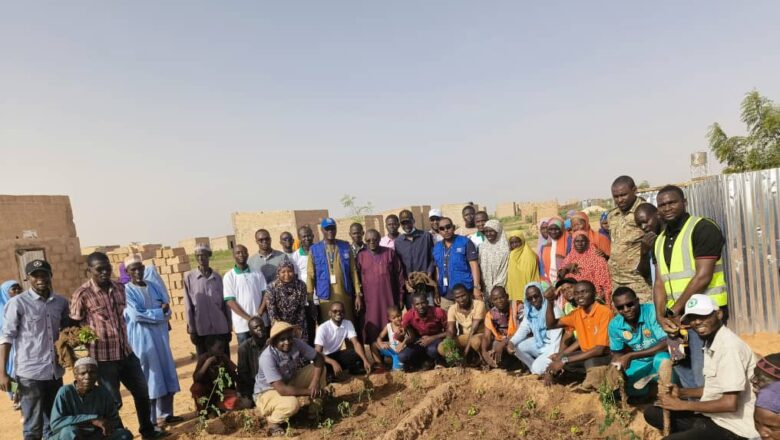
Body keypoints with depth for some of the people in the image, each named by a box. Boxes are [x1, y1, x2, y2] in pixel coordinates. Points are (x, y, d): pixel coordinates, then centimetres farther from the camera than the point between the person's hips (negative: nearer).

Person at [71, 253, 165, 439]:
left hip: (126, 352, 6)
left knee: (142, 391, 15)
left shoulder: (119, 288, 5)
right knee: (113, 401, 5)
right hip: (103, 357, -6)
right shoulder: (82, 294, -12)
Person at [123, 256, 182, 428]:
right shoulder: (126, 291, -6)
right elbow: (136, 315, -17)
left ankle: (165, 413, 18)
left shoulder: (154, 286, 10)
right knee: (149, 377, 0)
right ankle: (151, 418, 11)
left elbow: (167, 309, 5)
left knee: (166, 374, 8)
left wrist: (149, 314, -14)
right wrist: (159, 312, -9)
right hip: (141, 339, -5)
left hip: (160, 335, 5)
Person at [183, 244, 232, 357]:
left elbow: (225, 303, 6)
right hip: (201, 329, -1)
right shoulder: (189, 277, -1)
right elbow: (188, 306, 0)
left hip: (220, 328, 1)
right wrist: (192, 330, -2)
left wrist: (229, 328, 6)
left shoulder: (217, 277, 3)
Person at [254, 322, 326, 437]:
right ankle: (273, 421, -3)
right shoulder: (267, 357, -33)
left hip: (289, 382, 6)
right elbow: (282, 389, -36)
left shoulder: (296, 343, -18)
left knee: (318, 368, -10)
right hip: (267, 392, -6)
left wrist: (315, 381, -28)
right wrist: (310, 392, -30)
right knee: (292, 404, -36)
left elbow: (319, 358, -10)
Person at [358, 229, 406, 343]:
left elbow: (399, 275, 6)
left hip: (389, 299, 0)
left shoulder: (390, 253, 4)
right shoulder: (361, 256, 4)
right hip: (370, 300, 0)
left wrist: (400, 296, 4)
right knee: (372, 332, 0)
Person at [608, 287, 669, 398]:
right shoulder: (614, 325, -9)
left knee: (661, 357, -38)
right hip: (639, 363, 5)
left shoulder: (652, 311, -25)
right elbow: (617, 354, 4)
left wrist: (630, 356, -34)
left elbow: (667, 344, -31)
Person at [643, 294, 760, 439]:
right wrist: (681, 392, 2)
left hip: (731, 427, -9)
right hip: (712, 415, 9)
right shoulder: (710, 342, 8)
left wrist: (682, 404, -18)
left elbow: (730, 404, -25)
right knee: (652, 413, 6)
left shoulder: (729, 346, -21)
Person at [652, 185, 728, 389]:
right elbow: (660, 282, 10)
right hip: (678, 316, 7)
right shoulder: (660, 240, 14)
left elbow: (703, 277, -16)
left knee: (704, 379, -3)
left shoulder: (703, 228, -9)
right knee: (683, 370, 16)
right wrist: (661, 316, -5)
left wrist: (674, 311, -13)